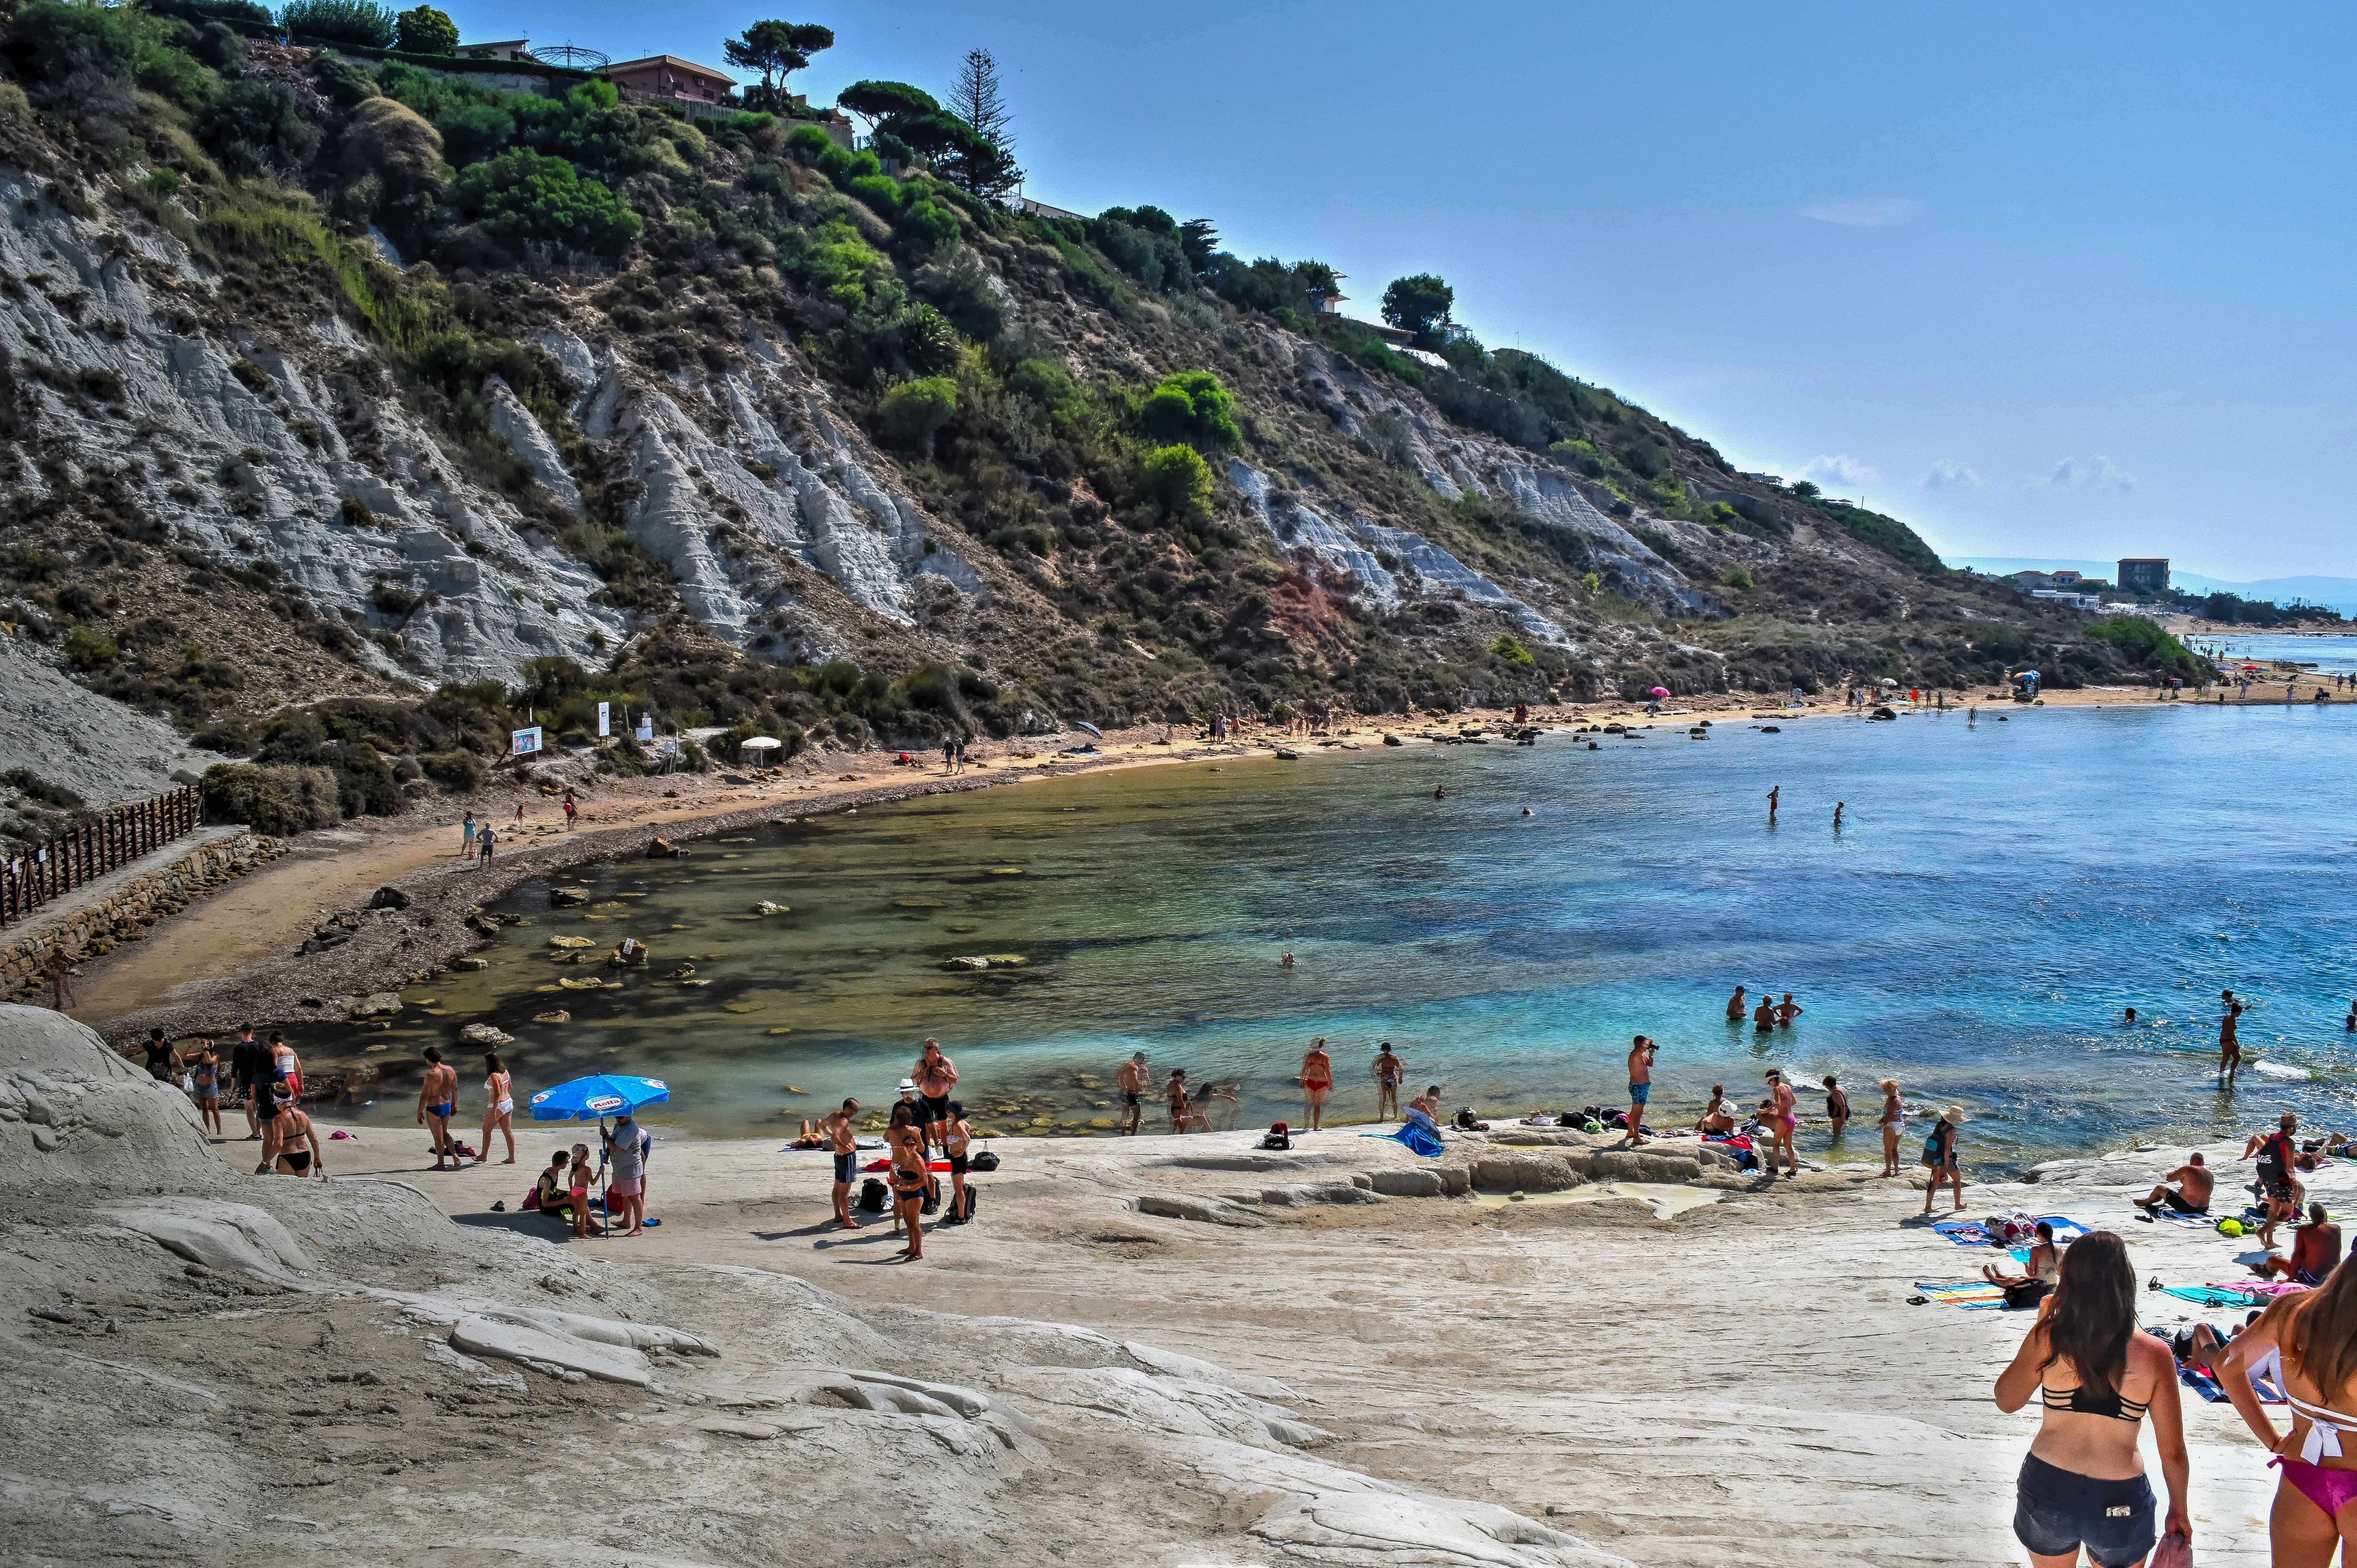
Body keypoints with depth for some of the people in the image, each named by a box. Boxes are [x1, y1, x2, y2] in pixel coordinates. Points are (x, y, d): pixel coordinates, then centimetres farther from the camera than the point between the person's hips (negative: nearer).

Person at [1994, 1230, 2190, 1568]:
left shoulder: (2048, 1339, -14)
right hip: (2120, 1502, -1)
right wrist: (2179, 1511, 11)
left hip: (2047, 1490, 1)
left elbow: (2006, 1401, 3)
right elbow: (2173, 1453, -5)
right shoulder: (2155, 1354, -12)